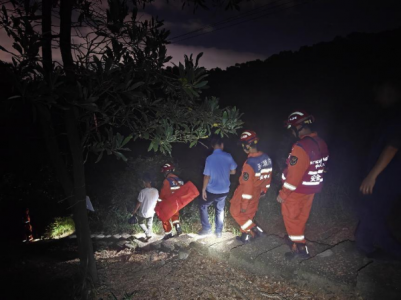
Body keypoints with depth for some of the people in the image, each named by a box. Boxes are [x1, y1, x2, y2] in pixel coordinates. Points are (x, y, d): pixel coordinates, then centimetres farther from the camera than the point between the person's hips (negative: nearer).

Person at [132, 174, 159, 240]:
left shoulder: (143, 192, -28)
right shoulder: (156, 191, -12)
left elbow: (139, 203, -19)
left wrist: (134, 211, -2)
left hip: (143, 213, -4)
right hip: (151, 213, 4)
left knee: (141, 223, 24)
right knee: (149, 225, 24)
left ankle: (147, 233, 12)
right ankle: (149, 235, 35)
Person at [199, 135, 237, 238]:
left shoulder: (210, 158, -18)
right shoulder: (228, 156, -7)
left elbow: (207, 176, -15)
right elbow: (233, 171, 4)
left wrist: (203, 189, -4)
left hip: (212, 191, -4)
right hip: (224, 190, 4)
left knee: (202, 206, 19)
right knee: (220, 210, 22)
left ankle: (207, 229, 20)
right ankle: (219, 232, 29)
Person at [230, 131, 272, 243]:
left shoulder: (249, 163, -33)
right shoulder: (267, 158, -9)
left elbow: (247, 186, -27)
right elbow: (268, 177, 5)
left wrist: (244, 204, -17)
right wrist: (264, 190, 20)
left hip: (246, 193, -7)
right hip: (257, 193, 7)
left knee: (236, 211, 15)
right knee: (249, 213, 22)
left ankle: (255, 230, 12)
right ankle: (246, 236, 34)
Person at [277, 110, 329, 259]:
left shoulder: (301, 147, -28)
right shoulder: (321, 143, 0)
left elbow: (294, 175, -26)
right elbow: (321, 167, 10)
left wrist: (283, 194, -16)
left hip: (297, 190, -8)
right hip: (312, 189, 8)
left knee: (291, 216, 9)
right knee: (302, 215, 23)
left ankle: (300, 247, 14)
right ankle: (295, 238, 42)